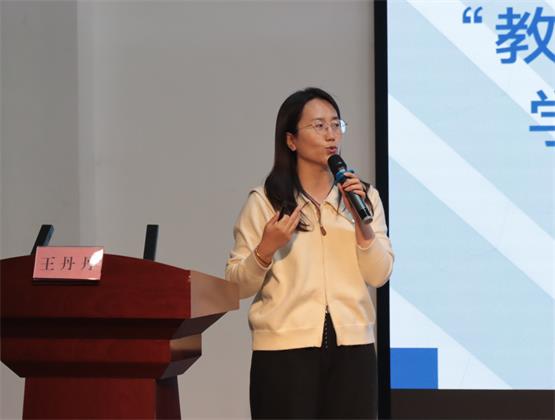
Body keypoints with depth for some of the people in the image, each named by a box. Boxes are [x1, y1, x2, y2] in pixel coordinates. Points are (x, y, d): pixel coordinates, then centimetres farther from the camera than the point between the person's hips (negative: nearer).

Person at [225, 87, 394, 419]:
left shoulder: (364, 196, 11)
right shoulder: (264, 201, 0)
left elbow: (379, 275, 2)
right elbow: (237, 285, -1)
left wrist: (361, 221, -10)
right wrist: (266, 249, -18)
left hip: (352, 346, 3)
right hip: (285, 349, -3)